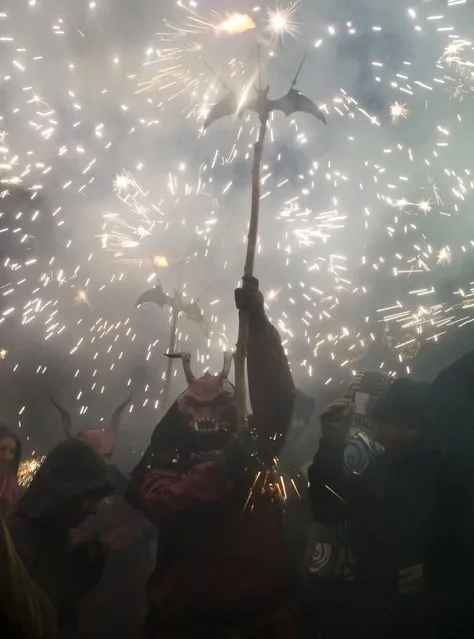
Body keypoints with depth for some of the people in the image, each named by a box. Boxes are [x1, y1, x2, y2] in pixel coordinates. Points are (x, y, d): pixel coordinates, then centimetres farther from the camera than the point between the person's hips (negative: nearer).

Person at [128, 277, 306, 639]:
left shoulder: (252, 449, 9)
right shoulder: (166, 458, 5)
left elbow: (278, 396, -2)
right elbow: (159, 504, -15)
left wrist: (259, 323, -10)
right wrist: (219, 468, -25)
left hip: (262, 609, 1)